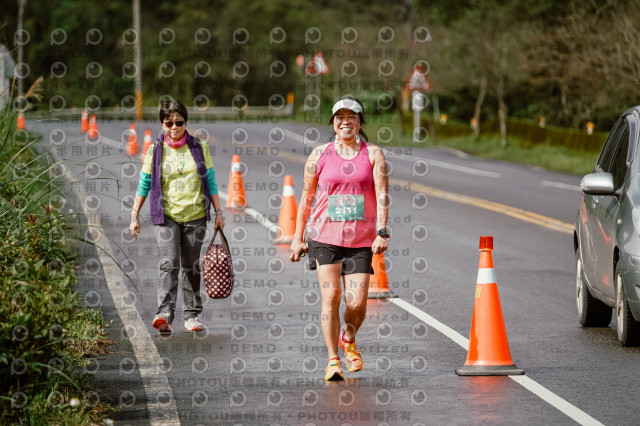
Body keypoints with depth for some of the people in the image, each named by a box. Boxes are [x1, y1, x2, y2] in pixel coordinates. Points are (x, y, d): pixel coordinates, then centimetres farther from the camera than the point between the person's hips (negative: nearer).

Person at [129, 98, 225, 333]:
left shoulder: (199, 147, 4)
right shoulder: (156, 151, 1)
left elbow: (210, 181, 9)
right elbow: (143, 185, 6)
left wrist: (218, 212, 6)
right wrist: (134, 216, 3)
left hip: (195, 216, 2)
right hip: (166, 216, -2)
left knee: (191, 266, 8)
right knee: (169, 263, -17)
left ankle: (192, 316, 17)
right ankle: (165, 314, -28)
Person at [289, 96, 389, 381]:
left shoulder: (373, 154, 5)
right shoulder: (319, 155, 6)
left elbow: (382, 195, -3)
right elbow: (307, 198, 12)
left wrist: (382, 232, -15)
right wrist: (297, 238, 11)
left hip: (361, 240, 0)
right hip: (324, 236, 0)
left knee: (357, 303, -6)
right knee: (330, 296, -11)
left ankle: (348, 340, 27)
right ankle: (332, 361, -2)